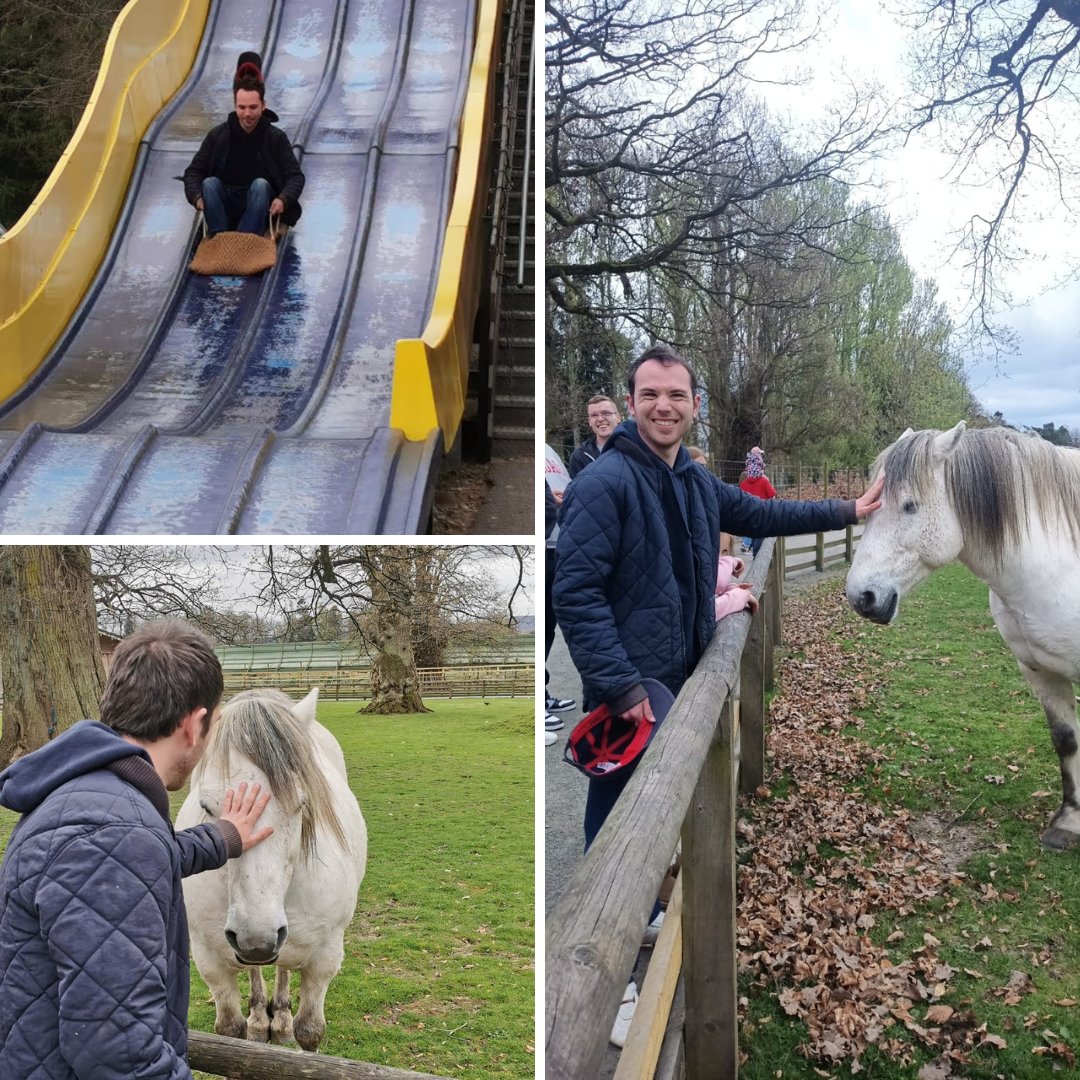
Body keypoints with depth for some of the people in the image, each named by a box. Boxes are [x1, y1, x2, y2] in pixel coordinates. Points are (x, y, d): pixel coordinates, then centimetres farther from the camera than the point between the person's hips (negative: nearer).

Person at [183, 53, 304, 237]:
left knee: (260, 184, -30)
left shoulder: (276, 138, -1)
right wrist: (197, 196, -21)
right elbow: (194, 171, 1)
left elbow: (296, 176, -5)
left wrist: (284, 199, -26)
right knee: (210, 183, -26)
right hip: (224, 206, 1)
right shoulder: (217, 135, 1)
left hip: (259, 208, -1)